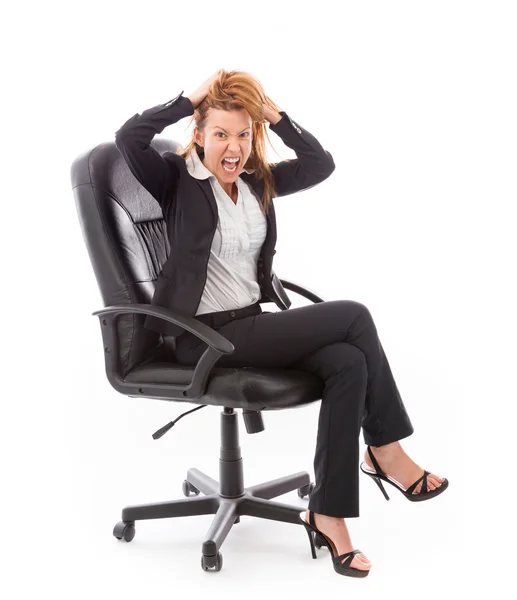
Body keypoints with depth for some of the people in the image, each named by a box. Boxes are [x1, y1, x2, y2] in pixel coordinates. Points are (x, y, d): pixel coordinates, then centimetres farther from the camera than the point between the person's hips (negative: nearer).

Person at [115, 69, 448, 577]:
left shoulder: (257, 181, 13)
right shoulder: (178, 180, -4)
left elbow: (321, 164, 8)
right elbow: (129, 138, -21)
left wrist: (274, 114, 1)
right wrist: (193, 98, -12)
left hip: (252, 324, 7)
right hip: (205, 336, -7)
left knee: (348, 363, -23)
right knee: (353, 316, -17)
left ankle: (327, 514, -14)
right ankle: (386, 455, -4)